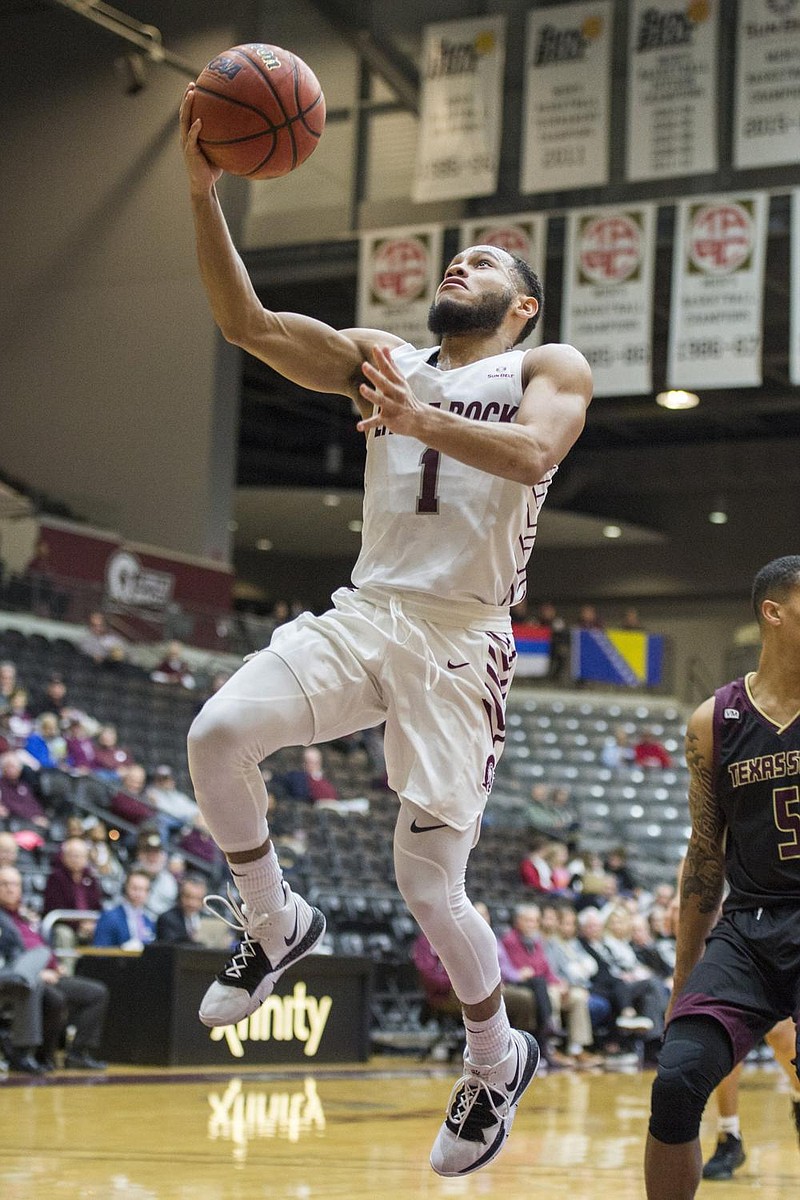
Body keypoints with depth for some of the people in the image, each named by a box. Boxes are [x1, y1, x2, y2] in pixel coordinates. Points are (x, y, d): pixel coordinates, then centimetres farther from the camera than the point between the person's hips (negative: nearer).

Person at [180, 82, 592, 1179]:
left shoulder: (552, 370, 6)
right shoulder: (382, 358, 18)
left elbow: (533, 453, -18)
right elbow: (245, 321, 5)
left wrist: (417, 420, -33)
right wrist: (204, 192, -7)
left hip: (461, 640, -4)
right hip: (361, 615, 4)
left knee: (429, 888, -4)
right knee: (219, 733, -23)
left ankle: (497, 1061, 23)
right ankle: (276, 926, 3)